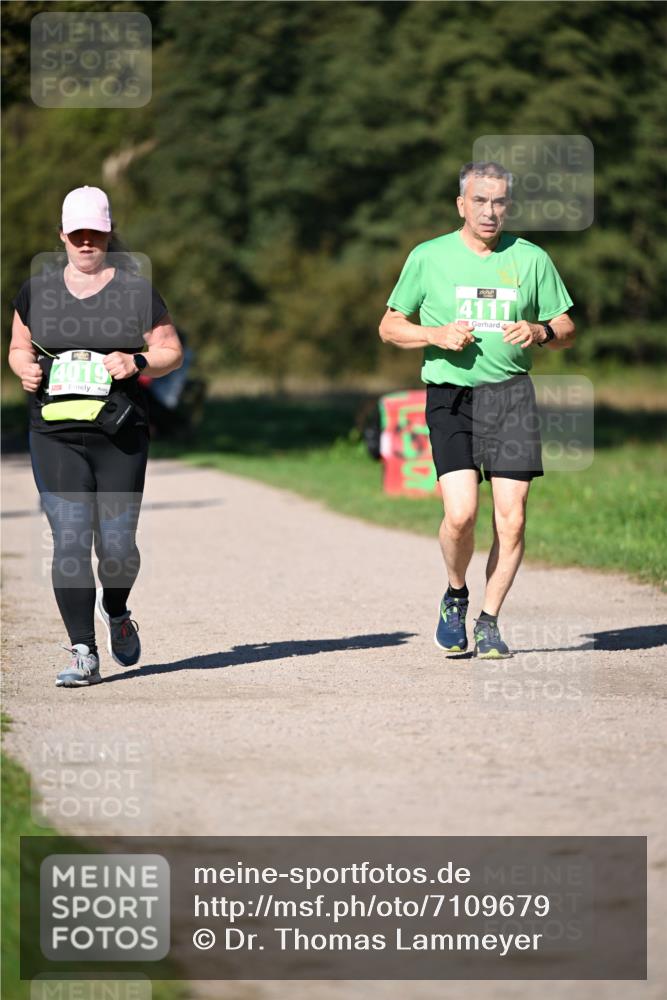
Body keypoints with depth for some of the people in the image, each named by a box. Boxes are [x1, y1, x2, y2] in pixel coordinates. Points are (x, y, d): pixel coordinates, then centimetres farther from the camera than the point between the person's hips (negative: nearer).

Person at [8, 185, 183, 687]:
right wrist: (26, 369, -2)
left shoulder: (136, 290, 3)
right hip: (56, 433, 1)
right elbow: (19, 347, 20)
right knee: (70, 540, -8)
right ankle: (83, 654, -3)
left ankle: (116, 612, 34)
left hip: (120, 435, -1)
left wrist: (137, 362, -12)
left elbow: (171, 352, 8)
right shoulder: (37, 291, 9)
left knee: (117, 546, 0)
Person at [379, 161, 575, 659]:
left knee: (512, 518, -5)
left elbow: (566, 329, 15)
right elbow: (390, 326, 11)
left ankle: (489, 622, 12)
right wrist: (436, 335, -8)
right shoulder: (429, 258, 5)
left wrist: (540, 332, -8)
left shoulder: (532, 259, 8)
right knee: (461, 513, -16)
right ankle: (455, 596, 14)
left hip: (512, 394, 2)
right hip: (450, 394, -2)